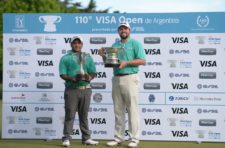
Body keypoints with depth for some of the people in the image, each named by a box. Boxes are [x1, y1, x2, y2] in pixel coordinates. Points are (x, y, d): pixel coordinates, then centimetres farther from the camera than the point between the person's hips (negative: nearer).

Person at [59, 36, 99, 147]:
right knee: (70, 114, -6)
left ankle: (86, 138, 13)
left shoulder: (88, 58, 16)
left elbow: (93, 72, 9)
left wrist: (89, 77, -14)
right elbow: (62, 74, -5)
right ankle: (67, 138, -3)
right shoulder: (65, 58, 5)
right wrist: (73, 79, -22)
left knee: (84, 115, 9)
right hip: (72, 89, -3)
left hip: (86, 89, 3)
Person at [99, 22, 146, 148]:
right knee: (118, 110, 7)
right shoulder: (115, 45, 18)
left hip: (130, 78, -6)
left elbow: (142, 61, -8)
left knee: (132, 110, -6)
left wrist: (126, 63, -17)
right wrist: (104, 56, -1)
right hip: (116, 79, 6)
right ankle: (118, 138, 13)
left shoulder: (135, 43, 2)